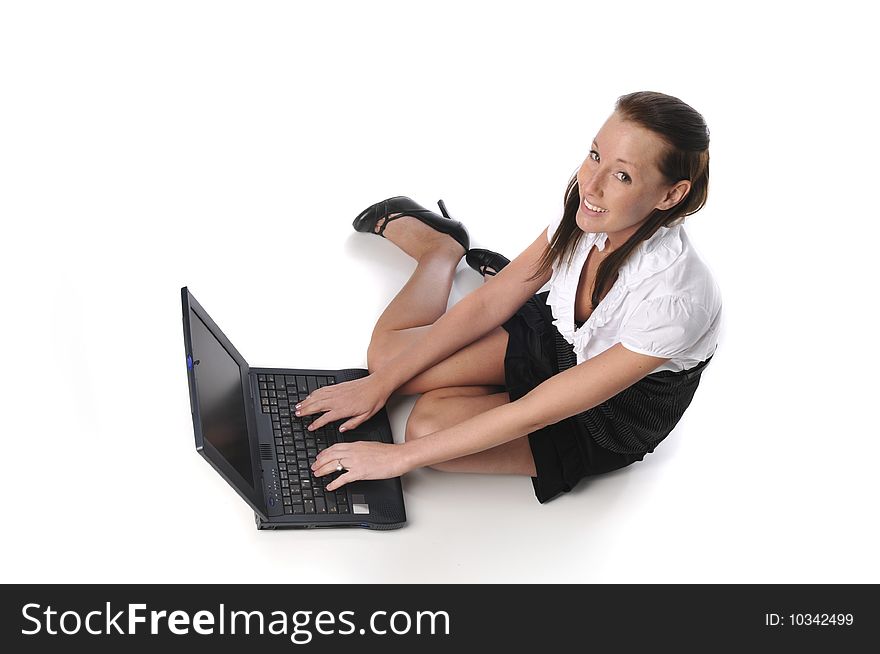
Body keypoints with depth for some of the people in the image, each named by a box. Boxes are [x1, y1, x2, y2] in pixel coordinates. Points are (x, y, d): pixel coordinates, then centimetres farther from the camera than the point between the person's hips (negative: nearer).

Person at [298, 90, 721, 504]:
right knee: (388, 350, -6)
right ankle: (440, 247, 23)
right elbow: (489, 303, -10)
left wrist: (401, 457, -29)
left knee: (429, 426, -22)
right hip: (558, 335, 5)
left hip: (613, 419, -4)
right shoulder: (588, 208, -21)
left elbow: (534, 414, -34)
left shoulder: (673, 302, -39)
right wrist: (381, 382, -11)